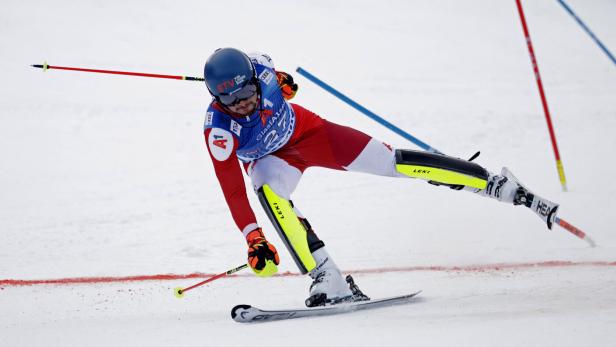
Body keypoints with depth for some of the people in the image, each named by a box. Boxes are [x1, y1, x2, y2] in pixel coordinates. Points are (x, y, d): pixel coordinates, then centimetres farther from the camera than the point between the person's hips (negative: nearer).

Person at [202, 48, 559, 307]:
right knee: (270, 190, -37)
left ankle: (496, 183, 5)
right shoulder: (219, 131, -35)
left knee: (391, 162, -7)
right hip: (271, 159, -2)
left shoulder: (259, 67, -30)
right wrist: (253, 239, -36)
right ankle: (329, 281, -35)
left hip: (307, 130, 2)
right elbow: (232, 189, -33)